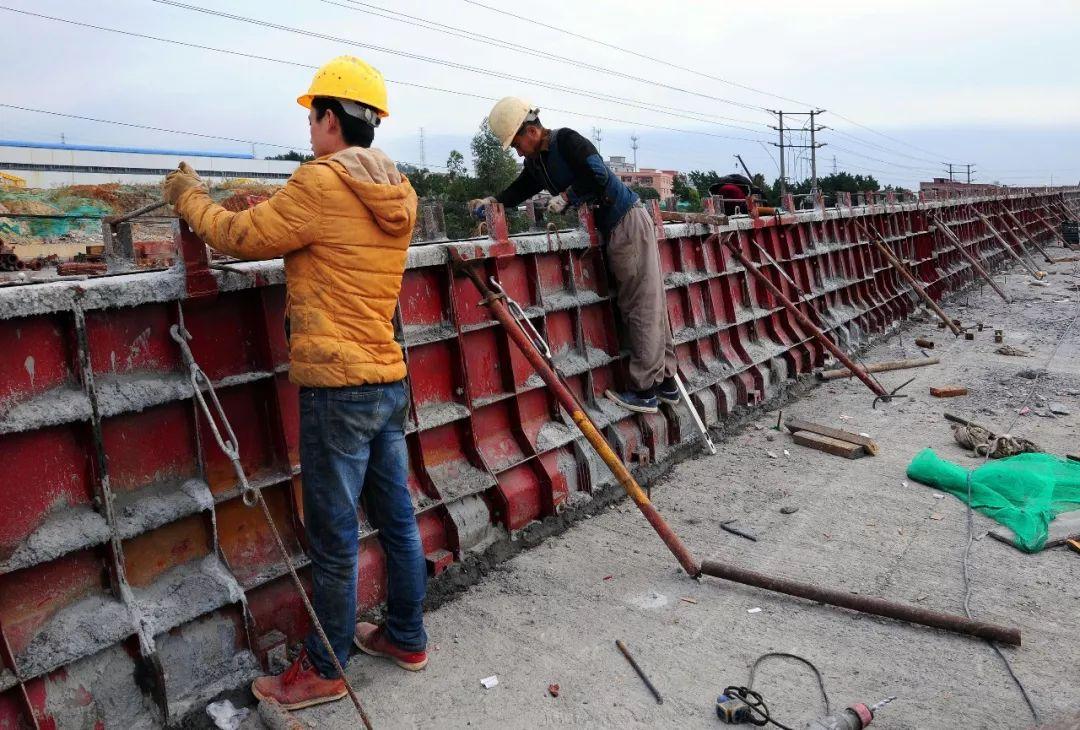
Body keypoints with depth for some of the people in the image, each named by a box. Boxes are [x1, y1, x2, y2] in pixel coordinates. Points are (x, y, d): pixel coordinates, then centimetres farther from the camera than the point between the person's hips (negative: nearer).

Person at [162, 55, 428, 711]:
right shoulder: (397, 193, 9)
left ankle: (324, 670, 22)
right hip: (390, 380, 8)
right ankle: (407, 637, 33)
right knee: (397, 517, 17)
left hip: (338, 386, -8)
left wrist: (190, 197, 14)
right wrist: (276, 210, 17)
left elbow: (242, 238, -3)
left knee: (335, 538, 5)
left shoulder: (321, 182, -12)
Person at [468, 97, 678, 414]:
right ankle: (666, 382, 17)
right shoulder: (537, 163, 13)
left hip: (628, 222, -9)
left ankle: (645, 391, -3)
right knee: (648, 305, 10)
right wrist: (493, 201, 2)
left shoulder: (566, 140, -14)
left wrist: (566, 196, -15)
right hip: (611, 230, 9)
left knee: (641, 307, -6)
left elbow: (598, 175, -25)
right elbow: (519, 189, 20)